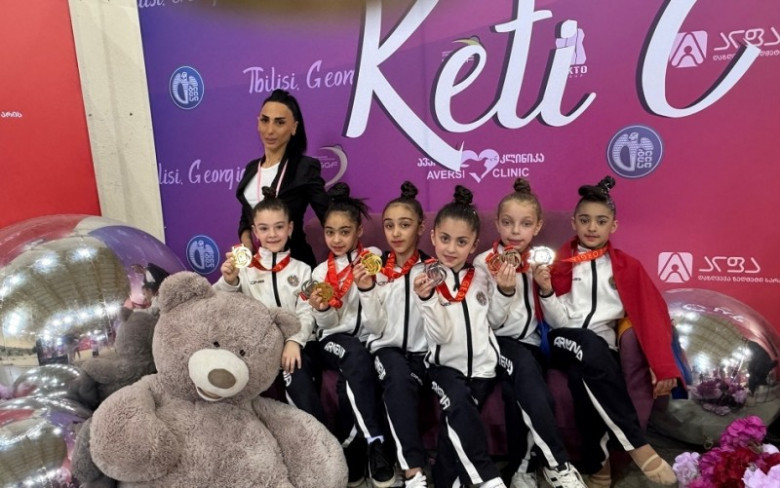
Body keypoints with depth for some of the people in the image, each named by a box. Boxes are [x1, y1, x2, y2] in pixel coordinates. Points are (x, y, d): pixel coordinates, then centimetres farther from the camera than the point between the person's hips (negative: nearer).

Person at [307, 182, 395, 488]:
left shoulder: (374, 257, 4)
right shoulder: (321, 272, 9)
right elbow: (329, 325, 6)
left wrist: (369, 288, -21)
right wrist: (322, 311, -16)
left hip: (370, 338, 0)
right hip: (335, 341, 1)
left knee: (350, 380, -32)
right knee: (356, 355, -34)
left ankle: (351, 449, -12)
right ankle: (375, 444, -32)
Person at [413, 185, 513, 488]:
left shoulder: (481, 276, 3)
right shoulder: (428, 279, -8)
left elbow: (494, 317, 17)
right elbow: (440, 335, -16)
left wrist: (505, 290, 0)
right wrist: (427, 299, -31)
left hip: (481, 364, 3)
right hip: (445, 364, -3)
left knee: (455, 419, -13)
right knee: (459, 405, -29)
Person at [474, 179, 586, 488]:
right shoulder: (484, 262, 1)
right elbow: (491, 321, -7)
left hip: (531, 343, 2)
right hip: (497, 343, -2)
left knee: (516, 392, -25)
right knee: (523, 363, -31)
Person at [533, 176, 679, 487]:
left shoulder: (626, 267, 10)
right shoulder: (559, 263, 7)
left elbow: (650, 316, 3)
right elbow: (558, 322, 2)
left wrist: (663, 367, -7)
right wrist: (546, 291, -17)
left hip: (601, 351, 1)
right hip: (563, 345, -1)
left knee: (584, 377, -35)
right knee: (590, 345, -36)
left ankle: (596, 463, -15)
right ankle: (637, 445, -26)